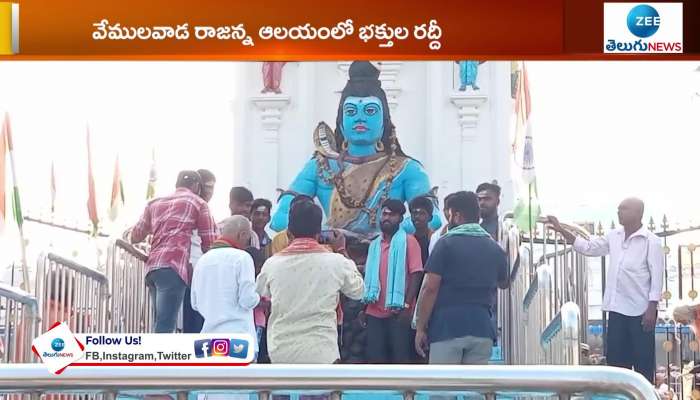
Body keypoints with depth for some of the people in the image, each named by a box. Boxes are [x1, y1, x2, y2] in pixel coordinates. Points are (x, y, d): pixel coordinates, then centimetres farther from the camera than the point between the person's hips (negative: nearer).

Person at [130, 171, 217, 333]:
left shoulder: (155, 203, 26)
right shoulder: (198, 203, 11)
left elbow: (135, 237, 30)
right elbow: (209, 243, 10)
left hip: (152, 268, 6)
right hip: (172, 268, -6)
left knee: (163, 326, 13)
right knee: (164, 328, -14)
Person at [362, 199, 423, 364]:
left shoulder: (408, 241, -2)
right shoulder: (375, 244, 16)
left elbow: (416, 274, -9)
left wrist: (407, 305, -16)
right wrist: (364, 306, 12)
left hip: (398, 312, -6)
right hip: (375, 312, 6)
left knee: (400, 357, -3)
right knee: (375, 357, 5)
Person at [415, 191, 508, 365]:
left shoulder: (447, 243, -4)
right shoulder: (495, 249, 11)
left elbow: (430, 288, -9)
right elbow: (503, 283, 30)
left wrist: (420, 327, -4)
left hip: (447, 326, -4)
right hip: (481, 327, 4)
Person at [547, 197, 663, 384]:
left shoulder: (651, 241, -10)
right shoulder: (614, 236, 9)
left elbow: (657, 276, -12)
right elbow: (588, 247, 15)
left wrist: (652, 309, -16)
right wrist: (561, 230, 7)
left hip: (641, 311, -6)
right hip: (617, 309, 6)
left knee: (643, 361, 1)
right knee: (616, 359, 10)